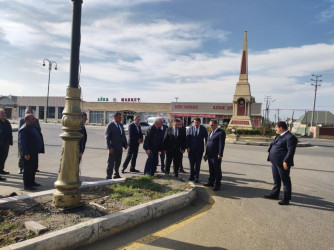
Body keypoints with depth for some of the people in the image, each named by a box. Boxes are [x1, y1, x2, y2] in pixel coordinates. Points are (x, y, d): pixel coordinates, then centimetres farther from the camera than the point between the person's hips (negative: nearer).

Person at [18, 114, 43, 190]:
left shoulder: (33, 127, 14)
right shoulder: (23, 129, -16)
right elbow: (22, 142, -20)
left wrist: (40, 150, 18)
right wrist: (26, 153, -24)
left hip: (35, 152, 10)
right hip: (29, 153, -10)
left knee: (34, 168, 18)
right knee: (28, 169, -3)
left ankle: (32, 182, 31)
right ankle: (26, 185, 5)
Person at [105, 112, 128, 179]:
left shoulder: (121, 125, 11)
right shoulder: (110, 125, -9)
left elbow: (123, 135, 17)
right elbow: (107, 137, -12)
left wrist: (125, 144, 9)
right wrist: (110, 147, -18)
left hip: (120, 148, 7)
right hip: (113, 148, -6)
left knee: (118, 162, 15)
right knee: (111, 163, 1)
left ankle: (116, 175, 27)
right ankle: (109, 176, 10)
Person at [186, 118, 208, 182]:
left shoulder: (203, 129, 0)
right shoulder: (190, 129, 2)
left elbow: (206, 138, 0)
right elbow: (188, 138, 0)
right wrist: (188, 147, -9)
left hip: (199, 149, -1)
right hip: (191, 149, 1)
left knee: (198, 164, 5)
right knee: (192, 163, 7)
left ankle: (196, 177, 14)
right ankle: (192, 176, 21)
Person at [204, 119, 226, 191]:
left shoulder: (221, 132, -11)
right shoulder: (211, 132, 16)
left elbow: (222, 144, -16)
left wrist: (220, 154, -20)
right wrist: (206, 153, 15)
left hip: (216, 156, -8)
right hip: (210, 155, 8)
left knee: (217, 170, 1)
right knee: (211, 170, 17)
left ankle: (217, 185, 8)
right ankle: (211, 182, 28)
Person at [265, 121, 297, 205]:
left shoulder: (290, 137, -16)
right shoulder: (279, 136, 13)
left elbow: (291, 150, -21)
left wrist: (286, 161, -25)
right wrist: (270, 149, 14)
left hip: (282, 163, -10)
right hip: (275, 162, 10)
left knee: (285, 180, 2)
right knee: (276, 179, 20)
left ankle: (286, 199, 12)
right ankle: (274, 194, 34)